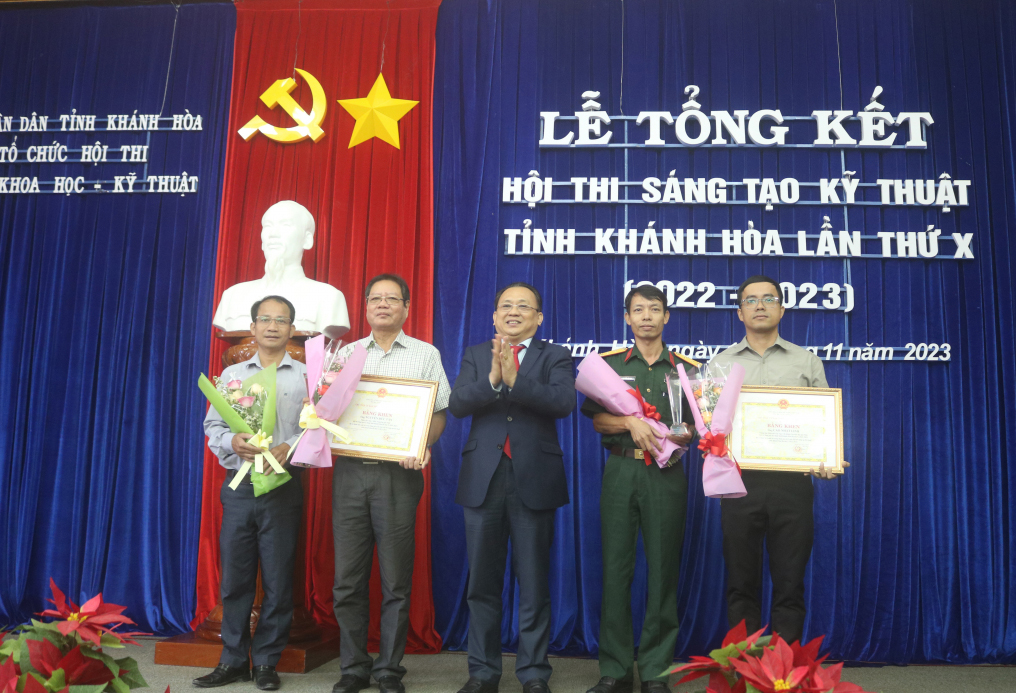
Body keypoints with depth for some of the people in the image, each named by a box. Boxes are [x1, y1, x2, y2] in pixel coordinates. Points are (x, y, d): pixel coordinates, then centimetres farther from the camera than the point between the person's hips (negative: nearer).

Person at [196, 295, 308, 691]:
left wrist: (287, 448, -19)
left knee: (277, 580, 2)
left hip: (283, 488, -2)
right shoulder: (232, 375, 14)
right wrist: (233, 442, -10)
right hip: (239, 485, 2)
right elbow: (212, 427, 10)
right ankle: (233, 661, 17)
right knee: (234, 577, 5)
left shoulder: (306, 376, 5)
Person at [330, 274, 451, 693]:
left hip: (398, 474, -3)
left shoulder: (425, 355, 8)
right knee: (348, 579, 5)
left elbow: (438, 414, 4)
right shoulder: (346, 354, 16)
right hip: (350, 471, 3)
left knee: (395, 580, 1)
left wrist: (422, 446, -13)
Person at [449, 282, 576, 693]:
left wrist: (515, 380, -22)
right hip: (483, 478, 2)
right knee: (482, 582, 9)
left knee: (534, 582, 5)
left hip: (533, 478, -2)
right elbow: (457, 404, -5)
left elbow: (564, 401, -13)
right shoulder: (475, 356, 12)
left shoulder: (555, 357, 6)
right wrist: (493, 379, -21)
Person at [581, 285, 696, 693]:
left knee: (663, 570, 2)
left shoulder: (686, 368, 9)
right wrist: (630, 423, -14)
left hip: (667, 475, 0)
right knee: (616, 568, 1)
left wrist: (674, 438, -14)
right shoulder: (609, 364, 9)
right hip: (621, 471, 0)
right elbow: (596, 419, 3)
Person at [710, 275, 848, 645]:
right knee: (742, 583, 7)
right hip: (739, 482, 0)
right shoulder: (719, 364, 11)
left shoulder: (807, 362, 11)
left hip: (791, 483, 0)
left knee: (789, 584, 4)